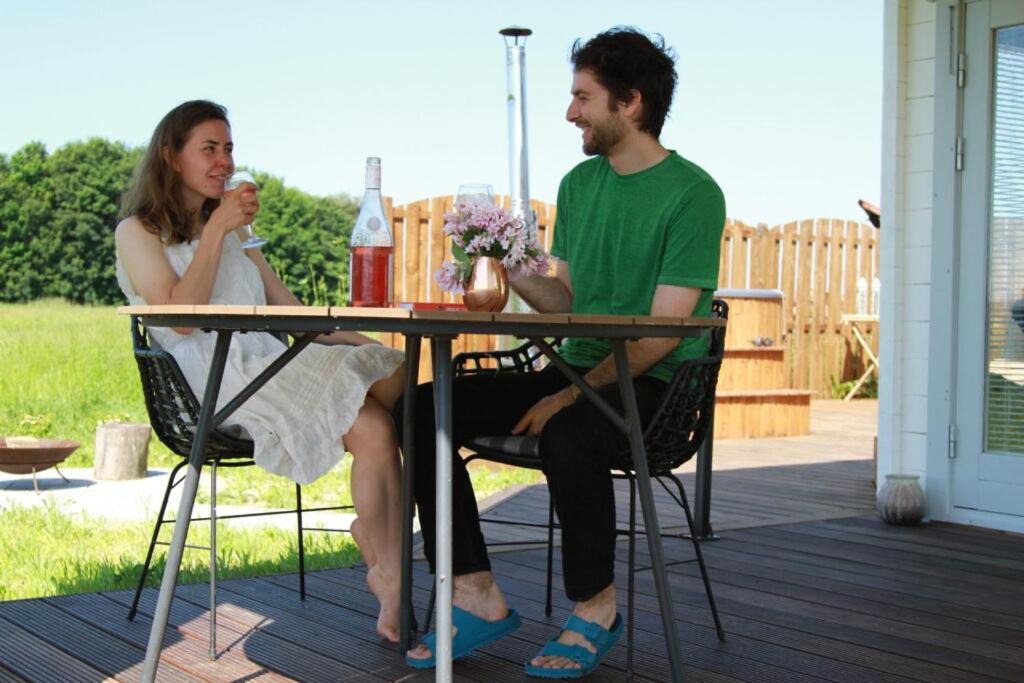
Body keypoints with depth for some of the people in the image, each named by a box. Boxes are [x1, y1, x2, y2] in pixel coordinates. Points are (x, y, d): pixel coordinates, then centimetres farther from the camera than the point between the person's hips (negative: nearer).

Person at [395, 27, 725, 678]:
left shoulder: (692, 194, -10)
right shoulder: (580, 184, 13)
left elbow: (661, 334, -16)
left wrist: (573, 395, -22)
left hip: (654, 385, -7)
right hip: (578, 370, 7)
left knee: (568, 430, -39)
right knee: (423, 408, -11)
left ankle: (595, 608, -14)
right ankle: (478, 597, -7)